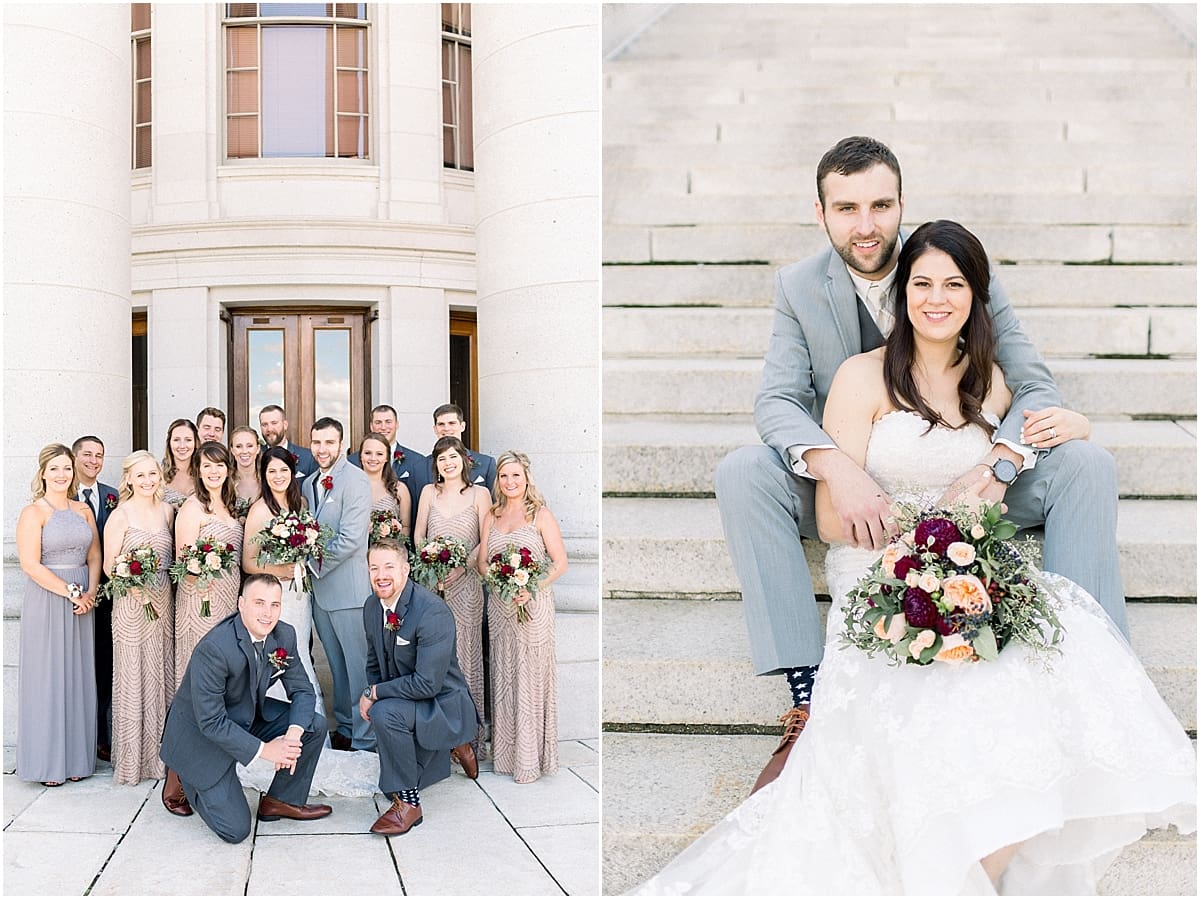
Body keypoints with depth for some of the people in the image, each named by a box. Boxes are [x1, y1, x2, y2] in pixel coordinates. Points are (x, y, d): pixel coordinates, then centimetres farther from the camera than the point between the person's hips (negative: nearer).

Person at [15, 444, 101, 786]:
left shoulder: (84, 510, 10)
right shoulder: (33, 513, -7)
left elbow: (94, 557, 9)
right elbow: (30, 564, -14)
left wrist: (90, 593, -6)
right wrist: (71, 591, -15)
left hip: (82, 601, 5)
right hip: (46, 601, -5)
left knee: (79, 677, 9)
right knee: (48, 677, 1)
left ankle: (77, 756, 19)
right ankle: (47, 761, 12)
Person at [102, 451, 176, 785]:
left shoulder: (167, 510, 8)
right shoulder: (121, 516, -7)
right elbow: (109, 566, -7)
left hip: (165, 603, 5)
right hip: (132, 604, -5)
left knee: (163, 673, 9)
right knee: (133, 677, 1)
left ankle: (162, 750, 19)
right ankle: (134, 756, 12)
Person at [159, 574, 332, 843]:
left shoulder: (284, 636, -11)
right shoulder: (214, 649, -32)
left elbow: (302, 691, -5)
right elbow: (211, 722, -29)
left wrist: (293, 734, -24)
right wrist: (263, 749, -29)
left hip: (250, 716, 7)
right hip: (202, 735, -7)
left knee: (314, 725, -11)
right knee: (235, 830, -8)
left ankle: (281, 801, 8)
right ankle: (182, 777, 17)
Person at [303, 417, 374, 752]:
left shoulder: (355, 480, -12)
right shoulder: (308, 483, 13)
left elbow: (351, 539, -18)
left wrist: (316, 565, -11)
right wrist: (308, 566, 2)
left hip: (349, 589, -8)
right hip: (319, 588, 8)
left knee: (359, 666, -2)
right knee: (337, 665, 17)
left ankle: (365, 741, 4)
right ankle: (345, 728, 28)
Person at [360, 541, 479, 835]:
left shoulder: (432, 612, -28)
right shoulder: (372, 606, -3)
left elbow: (427, 683, -30)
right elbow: (374, 663, 12)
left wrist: (375, 694, -21)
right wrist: (368, 696, -7)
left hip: (442, 704, -8)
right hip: (402, 702, 9)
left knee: (386, 713, -35)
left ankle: (407, 803, -19)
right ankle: (453, 746, 41)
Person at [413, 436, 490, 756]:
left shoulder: (479, 494, 1)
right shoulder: (429, 492, 9)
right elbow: (418, 535, 11)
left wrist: (462, 567, -13)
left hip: (465, 582, -3)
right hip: (431, 582, 3)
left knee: (464, 651, -1)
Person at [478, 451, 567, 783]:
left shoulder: (541, 514, -4)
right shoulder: (492, 515, 10)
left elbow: (560, 563, -7)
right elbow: (482, 562, 11)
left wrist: (532, 589, -19)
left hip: (533, 605, -5)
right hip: (499, 606, 5)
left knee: (530, 678, -1)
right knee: (502, 677, 9)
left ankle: (531, 757, 7)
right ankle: (505, 752, 19)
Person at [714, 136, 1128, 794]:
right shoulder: (798, 287, -4)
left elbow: (1035, 386, -9)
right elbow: (778, 400, -12)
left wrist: (995, 468, -31)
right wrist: (837, 469, -35)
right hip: (854, 492, 0)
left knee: (1086, 464, -23)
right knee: (741, 473, -27)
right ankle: (808, 699, -30)